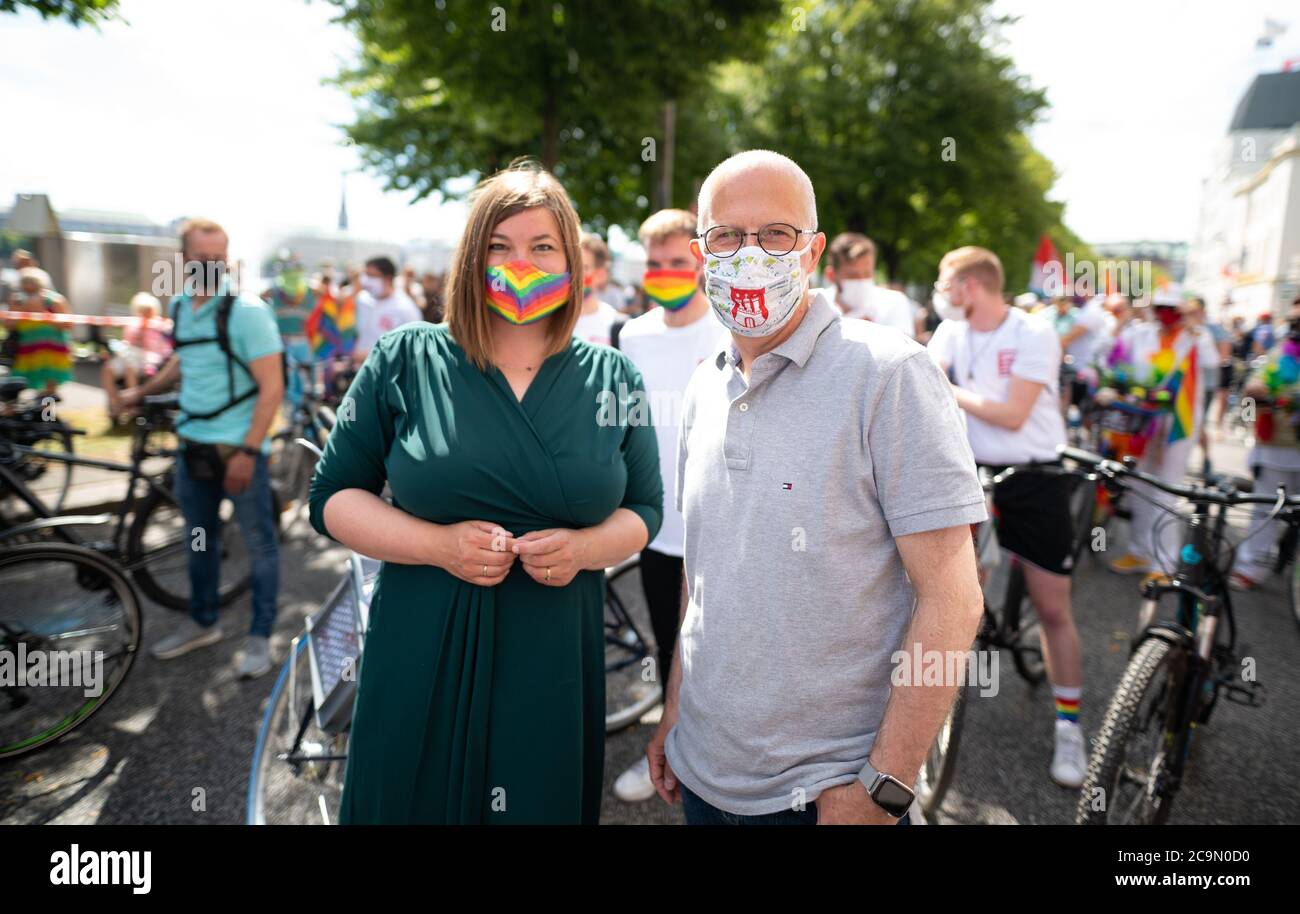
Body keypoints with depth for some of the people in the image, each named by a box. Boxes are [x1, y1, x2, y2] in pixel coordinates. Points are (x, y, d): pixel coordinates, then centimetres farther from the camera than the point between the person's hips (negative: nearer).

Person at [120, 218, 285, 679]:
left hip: (240, 447, -7)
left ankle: (261, 636, 16)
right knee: (199, 538, 18)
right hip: (193, 443, 7)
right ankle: (202, 623, 35)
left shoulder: (247, 310, -15)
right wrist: (141, 391, 34)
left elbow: (272, 388, -17)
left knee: (259, 543, 3)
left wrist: (246, 451, -19)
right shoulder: (179, 305, 5)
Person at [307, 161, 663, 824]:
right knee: (412, 801, 14)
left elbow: (645, 509, 9)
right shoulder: (406, 359, -3)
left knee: (546, 800, 16)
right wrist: (437, 545, -15)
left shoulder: (613, 379, 2)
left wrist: (585, 548, -12)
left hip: (556, 667, 2)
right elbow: (333, 496, 1)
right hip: (422, 665, -1)